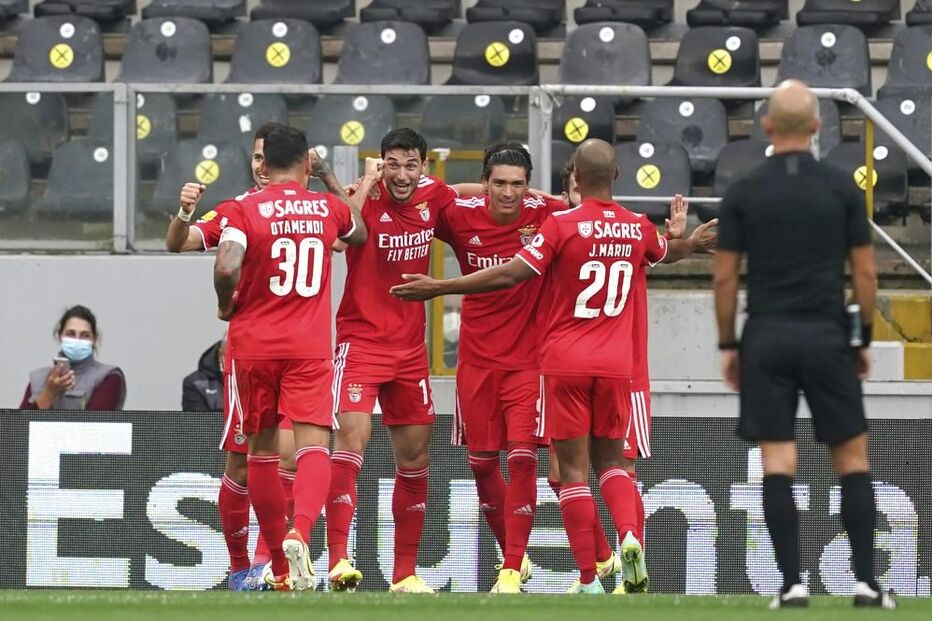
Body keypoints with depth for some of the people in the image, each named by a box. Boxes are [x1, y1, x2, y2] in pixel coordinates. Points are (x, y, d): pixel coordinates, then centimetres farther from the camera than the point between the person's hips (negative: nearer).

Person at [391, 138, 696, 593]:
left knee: (574, 467, 0)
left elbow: (511, 274, -14)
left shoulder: (562, 225, -11)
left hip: (565, 363, -4)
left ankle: (589, 579, -5)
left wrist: (439, 287, -9)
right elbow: (672, 251, 29)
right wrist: (690, 239, 53)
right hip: (615, 364, 4)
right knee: (609, 460, 16)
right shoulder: (638, 229, 5)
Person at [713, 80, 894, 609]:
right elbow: (865, 272, 1)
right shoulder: (842, 189, 0)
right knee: (852, 457, 7)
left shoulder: (743, 193, 1)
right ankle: (866, 580, 2)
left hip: (767, 338, 0)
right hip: (826, 337, 0)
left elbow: (725, 276, 2)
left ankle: (793, 584, -6)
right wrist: (864, 338, 11)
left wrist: (727, 345, 11)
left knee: (778, 463, 0)